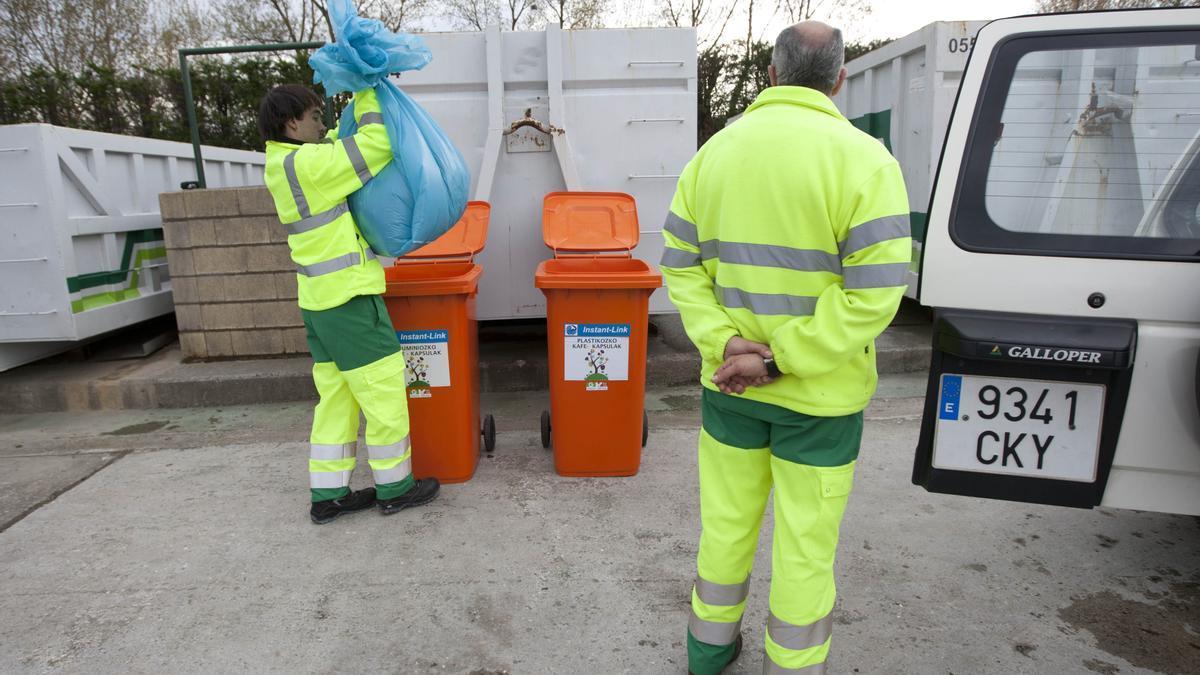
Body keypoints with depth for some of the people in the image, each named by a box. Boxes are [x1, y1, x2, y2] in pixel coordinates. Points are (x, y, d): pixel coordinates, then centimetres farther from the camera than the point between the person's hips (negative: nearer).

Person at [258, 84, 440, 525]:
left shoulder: (283, 165, 12)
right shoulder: (307, 164, -17)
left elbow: (345, 143, 23)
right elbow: (377, 146, -17)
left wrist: (361, 97, 12)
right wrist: (367, 96, -3)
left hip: (318, 300, 10)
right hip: (348, 298, -9)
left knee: (336, 396, 14)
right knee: (383, 389, 3)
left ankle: (327, 494, 20)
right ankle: (395, 487, 15)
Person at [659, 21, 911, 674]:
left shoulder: (715, 151, 2)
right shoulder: (862, 159, -11)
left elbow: (680, 264, 1)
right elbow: (874, 293, -19)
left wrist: (725, 344, -8)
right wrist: (780, 361, -16)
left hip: (728, 385, 4)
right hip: (819, 398, -4)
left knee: (726, 521, 20)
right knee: (805, 543, 12)